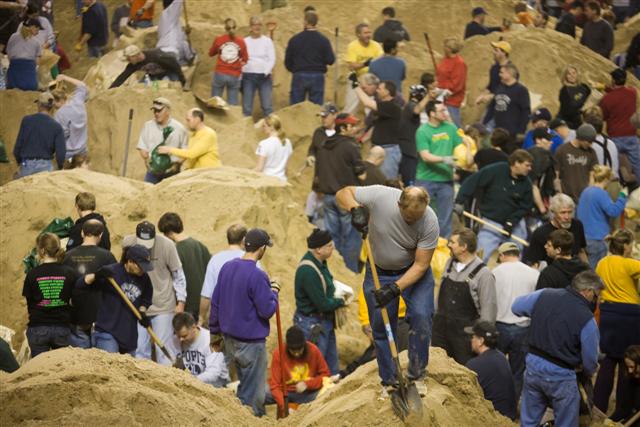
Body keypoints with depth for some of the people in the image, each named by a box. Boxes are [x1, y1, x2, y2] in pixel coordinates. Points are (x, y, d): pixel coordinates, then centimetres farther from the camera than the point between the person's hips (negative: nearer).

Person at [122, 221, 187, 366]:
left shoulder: (166, 245, -12)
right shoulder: (127, 243, -5)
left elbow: (178, 275, -3)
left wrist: (180, 302, -4)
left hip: (163, 306, -3)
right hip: (138, 306, 3)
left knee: (163, 349, -2)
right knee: (139, 349, 5)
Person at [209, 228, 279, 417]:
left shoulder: (227, 267, 2)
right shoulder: (257, 276, -21)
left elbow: (215, 302, 8)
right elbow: (267, 310, -19)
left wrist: (215, 332, 17)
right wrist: (274, 292, -1)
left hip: (229, 337, 8)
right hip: (251, 341, -8)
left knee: (244, 385, 23)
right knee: (252, 392, 4)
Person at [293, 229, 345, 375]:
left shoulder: (320, 263, 3)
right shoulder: (308, 271, -27)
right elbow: (322, 304, -24)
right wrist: (340, 302, -7)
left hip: (325, 322, 10)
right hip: (313, 324, -10)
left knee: (331, 367, 18)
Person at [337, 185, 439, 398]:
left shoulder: (429, 221, -28)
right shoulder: (379, 196, -27)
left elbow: (421, 264, -22)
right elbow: (343, 193, -12)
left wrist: (395, 288, -31)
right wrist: (355, 209, -33)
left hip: (414, 272, -1)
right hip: (380, 271, 1)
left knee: (421, 316, -19)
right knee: (381, 326, 2)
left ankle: (417, 375, -3)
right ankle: (389, 382, 15)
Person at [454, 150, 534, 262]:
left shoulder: (525, 183, -6)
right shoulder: (495, 171, -16)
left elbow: (525, 206, -2)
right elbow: (471, 182, -15)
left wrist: (511, 222, -14)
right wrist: (460, 202, -23)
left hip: (515, 226, 3)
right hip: (491, 223, -3)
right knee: (482, 258, -9)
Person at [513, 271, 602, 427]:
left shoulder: (544, 295, -4)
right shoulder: (587, 319, -17)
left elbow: (516, 307, 13)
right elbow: (590, 360, -8)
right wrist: (587, 373, 15)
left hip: (533, 366, 5)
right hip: (560, 377, -5)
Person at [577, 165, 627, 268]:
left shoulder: (586, 192, 12)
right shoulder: (601, 194, -16)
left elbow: (577, 213, 21)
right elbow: (613, 211, -24)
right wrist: (622, 196, -15)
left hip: (584, 239, 9)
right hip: (597, 239, -9)